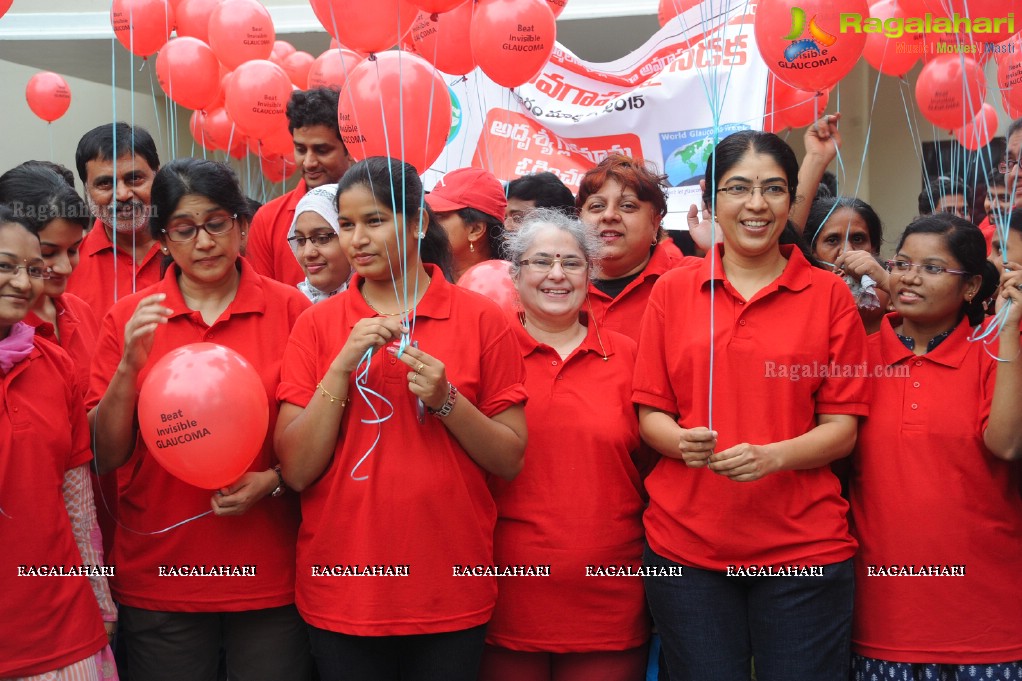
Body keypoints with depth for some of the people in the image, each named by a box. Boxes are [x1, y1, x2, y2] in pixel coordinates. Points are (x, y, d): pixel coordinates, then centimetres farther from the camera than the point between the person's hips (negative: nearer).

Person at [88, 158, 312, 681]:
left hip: (269, 576, -1)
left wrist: (273, 480, -13)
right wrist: (129, 366, -15)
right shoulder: (128, 319, 1)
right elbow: (106, 456, -1)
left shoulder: (289, 308, -3)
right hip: (158, 575, 1)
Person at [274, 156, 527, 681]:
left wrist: (445, 399, -16)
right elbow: (296, 471, -6)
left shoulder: (481, 319, -2)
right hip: (341, 592, 1)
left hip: (450, 594, -1)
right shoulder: (318, 325, 1)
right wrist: (343, 366, -15)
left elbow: (511, 461, -1)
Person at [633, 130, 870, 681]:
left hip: (803, 548, -1)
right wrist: (681, 440, -15)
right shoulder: (672, 292, 7)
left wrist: (772, 456, -18)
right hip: (686, 546, 1)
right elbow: (650, 414, 7)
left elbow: (842, 428, 0)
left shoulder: (828, 295, 3)